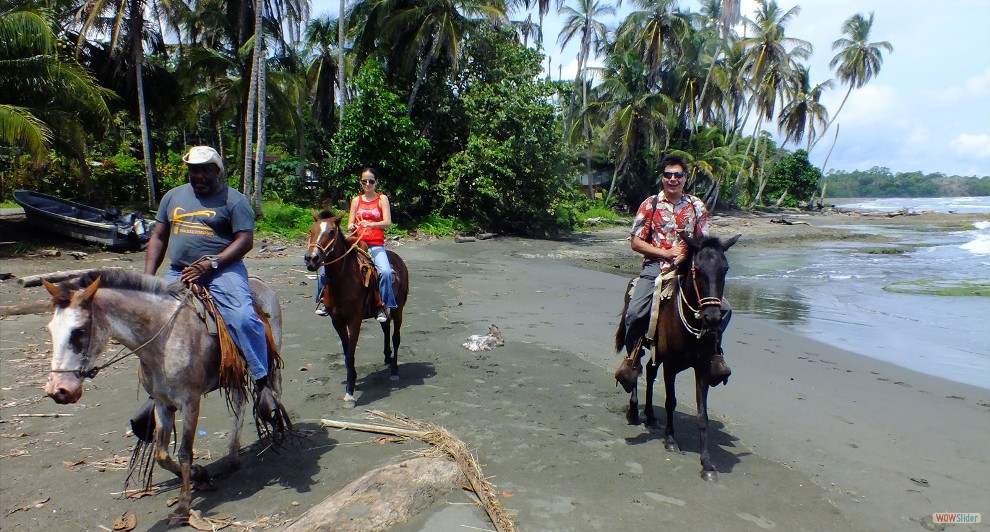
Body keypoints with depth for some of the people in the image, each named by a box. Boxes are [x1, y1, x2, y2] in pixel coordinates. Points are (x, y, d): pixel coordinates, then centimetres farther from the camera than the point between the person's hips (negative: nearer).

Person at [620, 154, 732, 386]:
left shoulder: (696, 205, 8)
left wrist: (687, 255, -12)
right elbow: (635, 242, 0)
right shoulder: (650, 204, 2)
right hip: (655, 267, -2)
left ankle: (714, 351, 13)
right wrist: (666, 253, -10)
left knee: (723, 308, -11)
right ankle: (632, 358, 3)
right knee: (635, 313, -21)